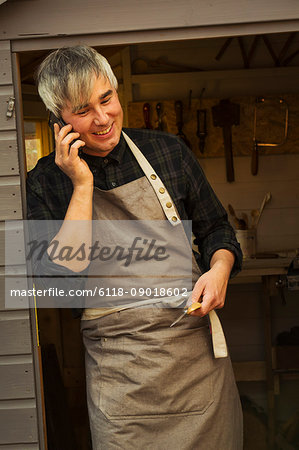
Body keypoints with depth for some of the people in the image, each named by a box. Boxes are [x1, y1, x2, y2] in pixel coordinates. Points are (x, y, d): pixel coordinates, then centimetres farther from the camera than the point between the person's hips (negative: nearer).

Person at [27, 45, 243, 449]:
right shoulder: (46, 181, -1)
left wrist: (220, 267, -10)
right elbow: (62, 276, -12)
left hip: (195, 344, 2)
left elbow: (215, 227, 11)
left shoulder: (168, 151, 3)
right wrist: (82, 186, -14)